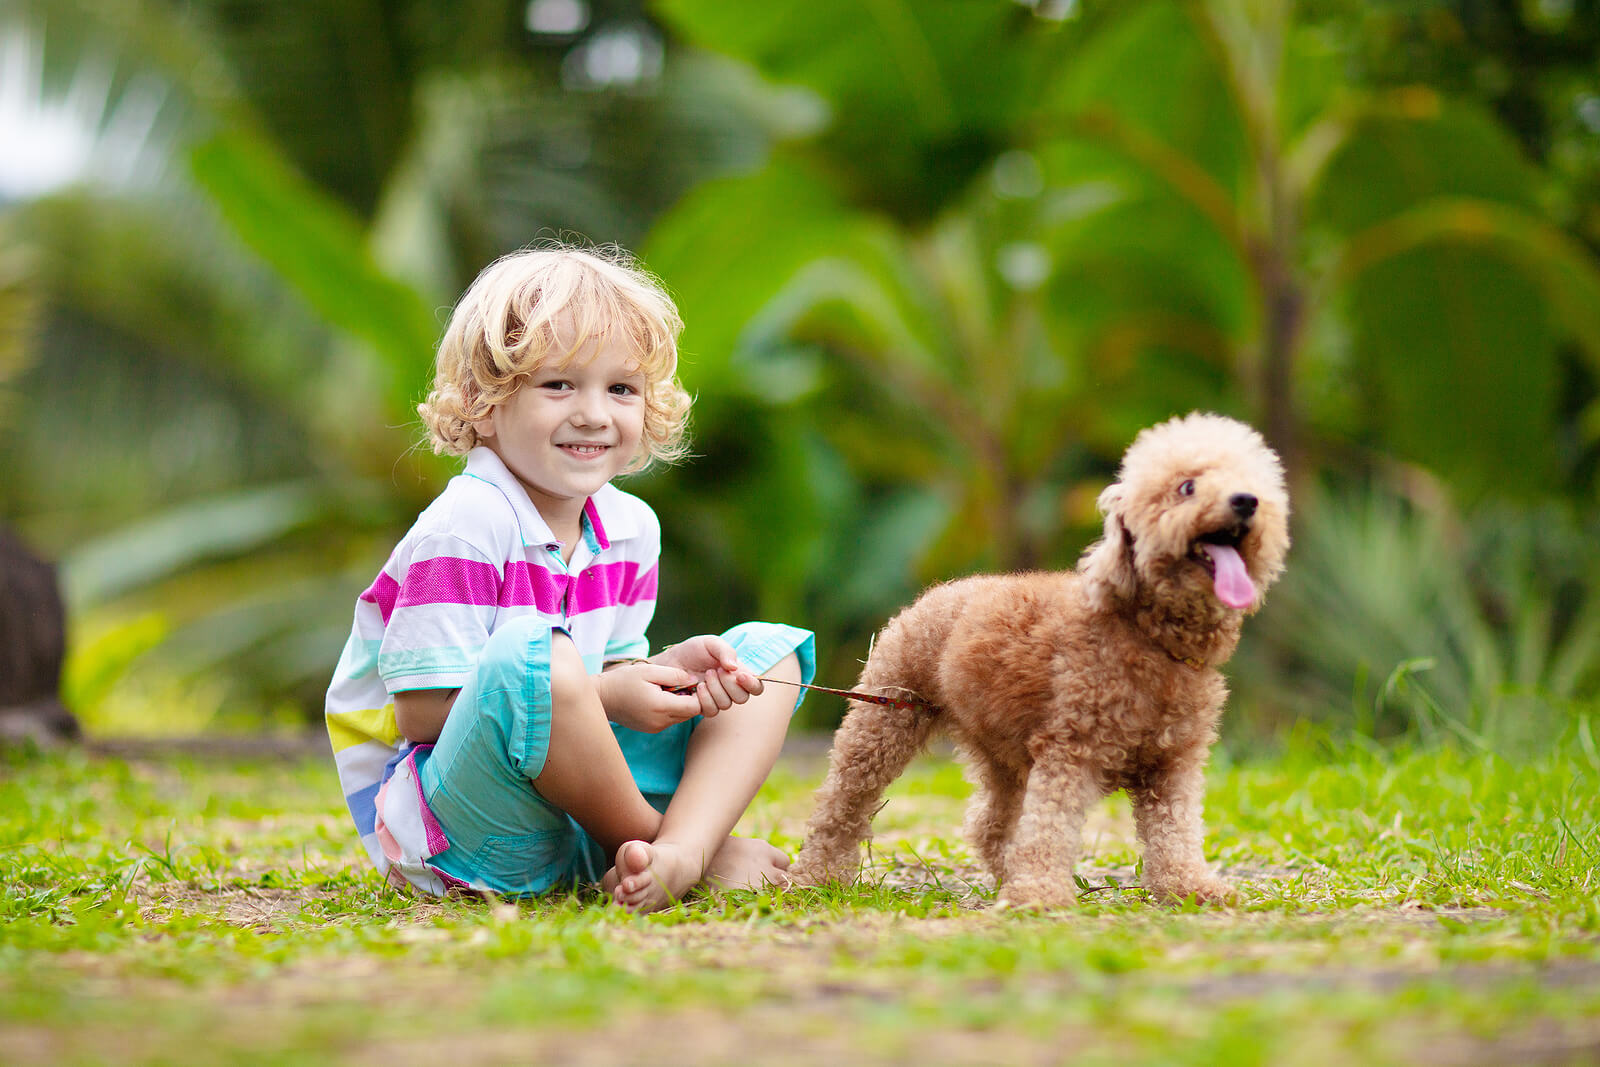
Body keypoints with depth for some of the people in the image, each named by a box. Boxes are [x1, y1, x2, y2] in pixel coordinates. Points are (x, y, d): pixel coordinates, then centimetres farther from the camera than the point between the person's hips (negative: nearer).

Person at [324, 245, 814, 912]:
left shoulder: (629, 526, 8)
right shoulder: (461, 531, -17)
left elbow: (611, 671, 13)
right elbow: (422, 709, -20)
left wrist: (671, 668, -12)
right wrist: (603, 698, -21)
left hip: (582, 806, 8)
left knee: (770, 651, 4)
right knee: (531, 654, -37)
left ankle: (678, 855, -24)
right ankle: (675, 844, -15)